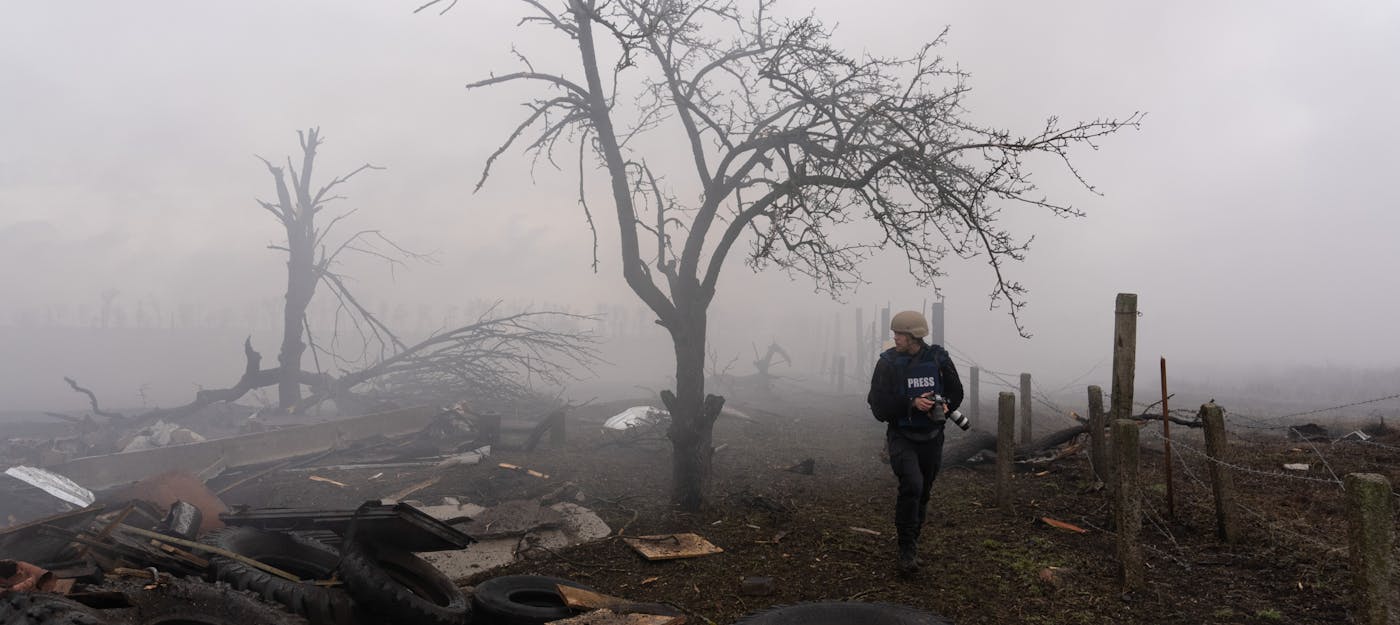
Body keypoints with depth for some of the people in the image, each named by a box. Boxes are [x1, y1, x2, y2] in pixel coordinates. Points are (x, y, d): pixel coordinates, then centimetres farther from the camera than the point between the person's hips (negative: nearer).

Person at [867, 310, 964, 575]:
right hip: (901, 435, -3)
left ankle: (911, 545, 33)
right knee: (912, 485, -23)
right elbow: (879, 404, -12)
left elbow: (956, 391, 8)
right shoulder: (888, 362, -9)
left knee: (923, 493, 13)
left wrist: (945, 405, -13)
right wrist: (912, 404, -25)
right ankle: (907, 550, -10)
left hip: (931, 436, 3)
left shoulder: (938, 359, -3)